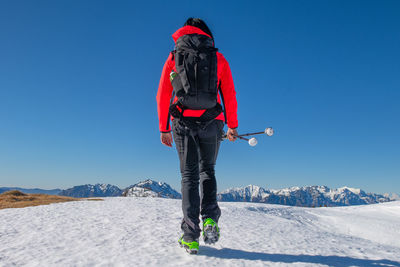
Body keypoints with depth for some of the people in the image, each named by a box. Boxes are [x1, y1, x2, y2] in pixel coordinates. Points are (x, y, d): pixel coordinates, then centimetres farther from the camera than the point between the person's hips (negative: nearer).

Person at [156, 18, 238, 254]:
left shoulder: (174, 57, 13)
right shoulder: (218, 58, 11)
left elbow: (163, 94, 7)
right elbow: (229, 95, 6)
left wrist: (164, 128, 11)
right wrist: (232, 126, 12)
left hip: (183, 122, 0)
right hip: (211, 122, 0)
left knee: (189, 175, 5)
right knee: (207, 170, 18)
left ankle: (191, 236, 1)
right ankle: (210, 219, 0)